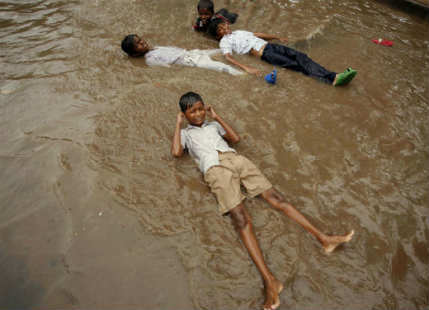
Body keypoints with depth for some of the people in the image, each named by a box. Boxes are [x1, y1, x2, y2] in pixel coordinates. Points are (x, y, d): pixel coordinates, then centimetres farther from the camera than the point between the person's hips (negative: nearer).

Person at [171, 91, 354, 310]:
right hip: (215, 169, -4)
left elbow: (235, 138, 22)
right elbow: (176, 152, 3)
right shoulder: (185, 133, 23)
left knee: (274, 196, -9)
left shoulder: (212, 125, 33)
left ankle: (323, 238, -9)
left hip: (236, 159, 4)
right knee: (241, 219, -23)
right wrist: (178, 124, 13)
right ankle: (270, 281, -32)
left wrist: (217, 117, 24)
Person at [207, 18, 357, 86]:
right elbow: (228, 57, -14)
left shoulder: (238, 31, 26)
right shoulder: (224, 42, 5)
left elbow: (258, 34, 32)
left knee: (301, 56, -13)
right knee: (295, 65, -19)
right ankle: (332, 78, -26)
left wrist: (278, 38, 34)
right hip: (263, 53, -7)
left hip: (269, 45, 7)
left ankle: (334, 77, -23)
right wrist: (247, 68, -30)